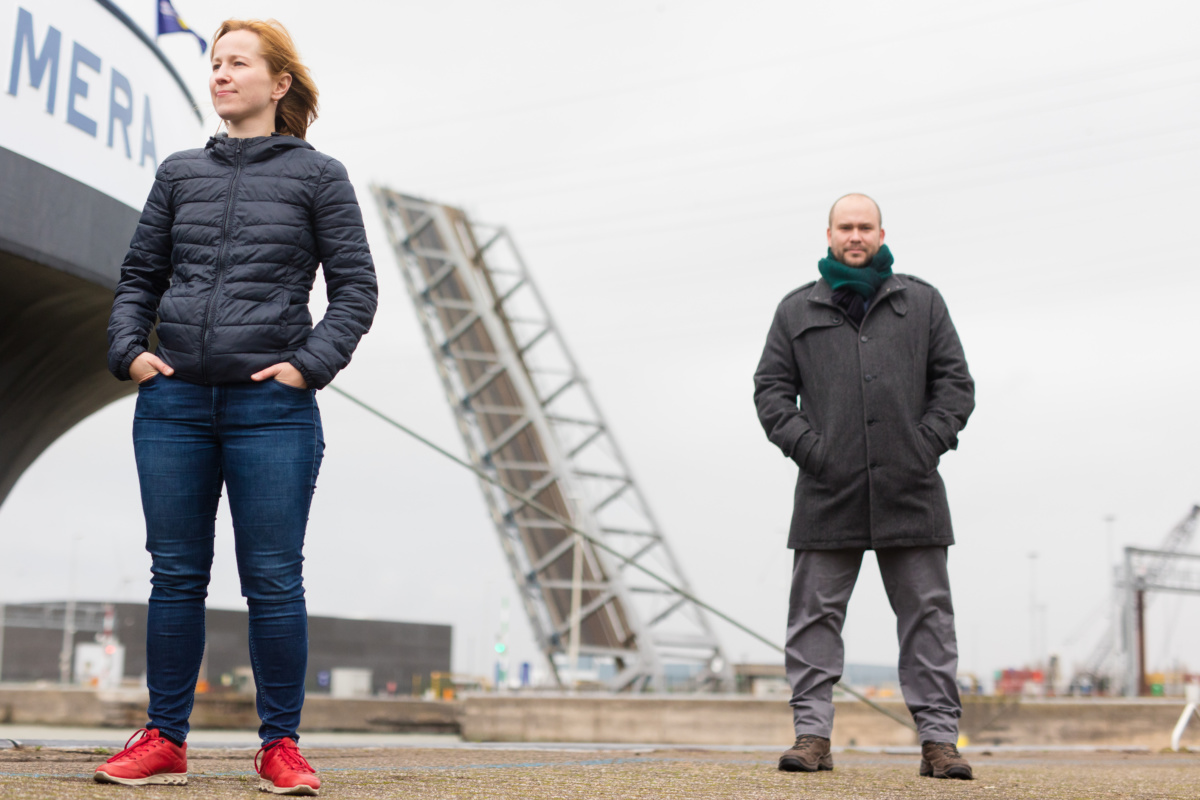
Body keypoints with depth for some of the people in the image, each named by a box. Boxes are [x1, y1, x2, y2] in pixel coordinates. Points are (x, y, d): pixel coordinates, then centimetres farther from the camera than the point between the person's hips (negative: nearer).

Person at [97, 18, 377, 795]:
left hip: (272, 407, -3)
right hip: (174, 400, 3)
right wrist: (129, 348, 1)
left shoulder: (318, 176, 4)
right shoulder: (181, 173, 13)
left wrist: (310, 364, -10)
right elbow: (140, 276, 17)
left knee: (274, 581, -1)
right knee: (175, 576, 7)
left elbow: (356, 288, 2)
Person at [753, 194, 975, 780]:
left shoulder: (922, 302, 13)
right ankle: (812, 734, 5)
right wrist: (805, 445, -5)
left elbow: (956, 382, 11)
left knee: (927, 614, 1)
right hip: (828, 491, 0)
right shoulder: (797, 310, 13)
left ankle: (938, 738, 6)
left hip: (910, 491, 0)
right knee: (816, 613, 0)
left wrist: (928, 441, -4)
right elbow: (771, 388, 10)